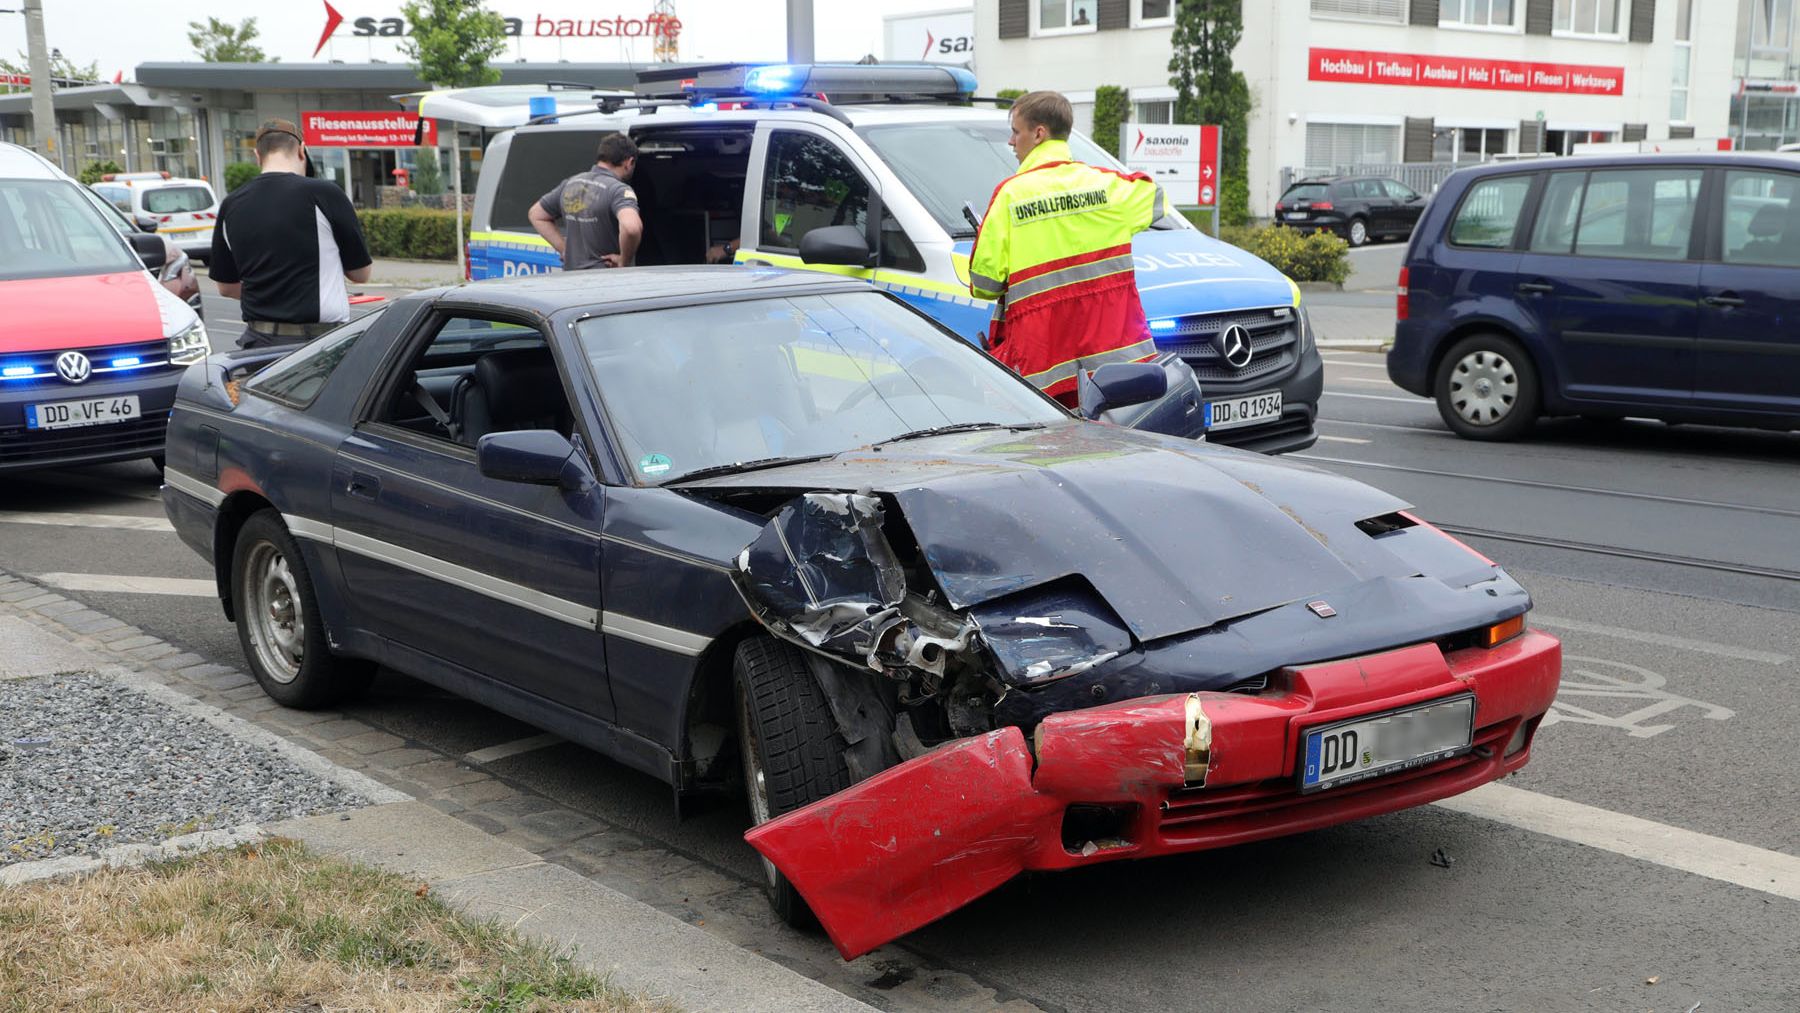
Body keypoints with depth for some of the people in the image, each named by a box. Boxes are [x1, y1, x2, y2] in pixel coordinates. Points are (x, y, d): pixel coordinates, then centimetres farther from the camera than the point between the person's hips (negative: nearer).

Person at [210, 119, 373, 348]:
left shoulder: (231, 205, 5)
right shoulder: (323, 194, -8)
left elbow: (226, 287, 14)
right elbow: (361, 273, 1)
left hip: (259, 340, 5)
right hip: (318, 338, -4)